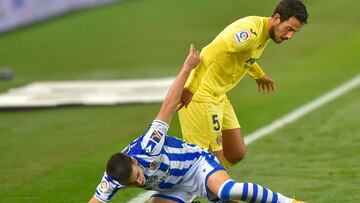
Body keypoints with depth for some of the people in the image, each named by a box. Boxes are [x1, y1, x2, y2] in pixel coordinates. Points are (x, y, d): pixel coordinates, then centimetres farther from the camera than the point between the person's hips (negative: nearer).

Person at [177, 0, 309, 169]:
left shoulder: (264, 31, 9)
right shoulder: (251, 31, -22)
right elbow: (210, 53, -29)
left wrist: (259, 75, 44)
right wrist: (190, 89, -32)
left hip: (218, 96, 10)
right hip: (201, 96, -10)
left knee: (236, 154, 10)